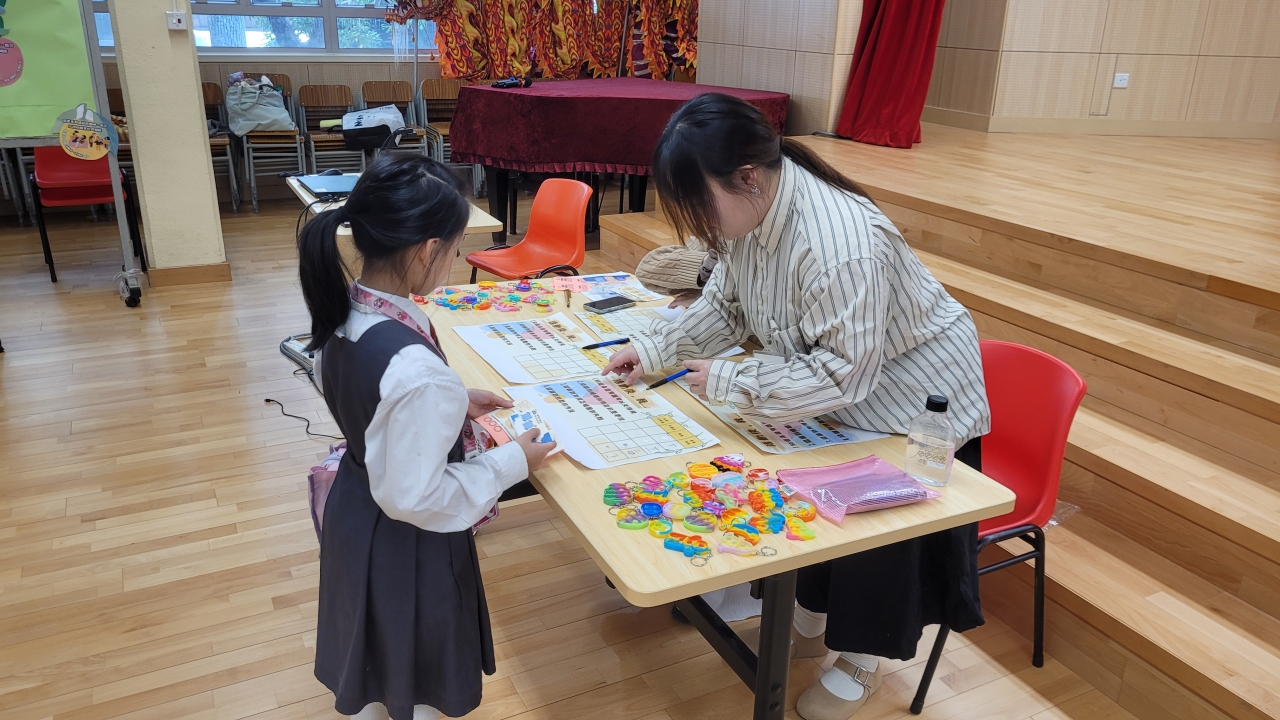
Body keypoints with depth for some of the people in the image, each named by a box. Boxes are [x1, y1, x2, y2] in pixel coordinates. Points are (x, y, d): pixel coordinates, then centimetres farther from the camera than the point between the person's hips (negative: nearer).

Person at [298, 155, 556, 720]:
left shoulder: (342, 313, -10)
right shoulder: (415, 367, -36)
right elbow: (415, 497, -28)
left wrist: (451, 404, 7)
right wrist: (512, 462, -18)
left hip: (353, 513, 8)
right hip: (404, 545, -8)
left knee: (370, 670, 32)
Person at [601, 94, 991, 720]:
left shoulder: (840, 243, -39)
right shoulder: (751, 208, -13)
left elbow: (844, 373, -35)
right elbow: (725, 305, 1)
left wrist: (730, 381, -31)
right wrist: (655, 351, -10)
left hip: (908, 393, -7)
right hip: (828, 375, 8)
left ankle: (861, 662, 28)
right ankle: (812, 621, 40)